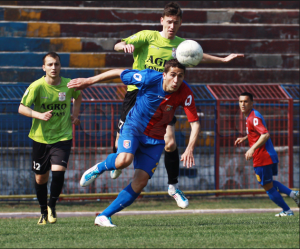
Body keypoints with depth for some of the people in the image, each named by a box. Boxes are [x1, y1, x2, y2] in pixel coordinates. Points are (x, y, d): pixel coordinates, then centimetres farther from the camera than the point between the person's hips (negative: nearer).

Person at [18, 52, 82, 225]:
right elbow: (22, 108, -12)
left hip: (63, 137, 0)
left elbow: (78, 96, 18)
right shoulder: (37, 86, -12)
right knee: (40, 178, 8)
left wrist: (75, 115, 8)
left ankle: (52, 206, 2)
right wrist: (39, 115, -27)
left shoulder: (69, 85, -6)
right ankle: (44, 212, 29)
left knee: (58, 171, -20)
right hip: (40, 138, 0)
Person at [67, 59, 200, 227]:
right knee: (123, 160, -33)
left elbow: (195, 123, -18)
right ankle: (98, 169, 3)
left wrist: (190, 149, -33)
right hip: (133, 128, -3)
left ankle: (105, 216, 2)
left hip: (154, 140, 3)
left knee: (141, 181, -9)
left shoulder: (185, 93, -20)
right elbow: (118, 73, -11)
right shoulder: (150, 79, -23)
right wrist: (89, 81, -5)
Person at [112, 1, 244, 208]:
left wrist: (223, 60, 21)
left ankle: (173, 187, 7)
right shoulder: (148, 37, -6)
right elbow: (118, 46, -14)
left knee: (170, 143, -10)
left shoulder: (181, 45, 5)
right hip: (138, 92, -2)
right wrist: (126, 46, -37)